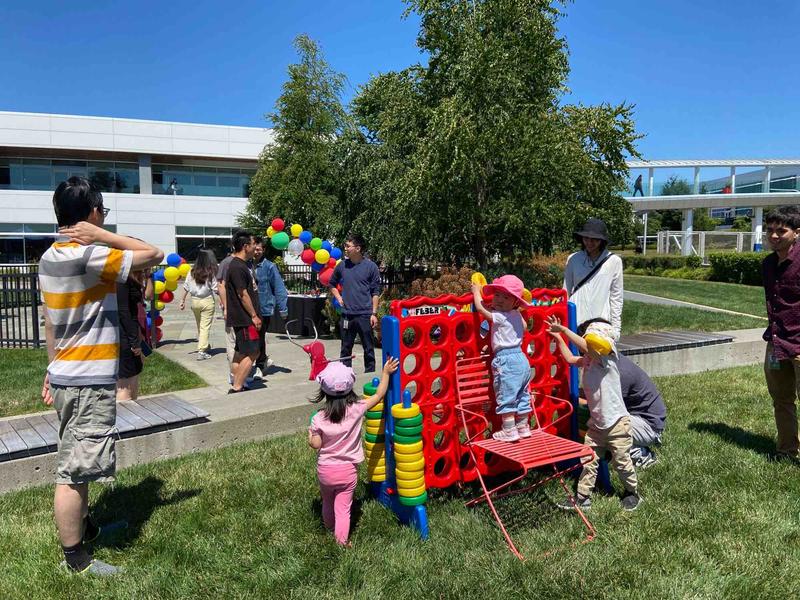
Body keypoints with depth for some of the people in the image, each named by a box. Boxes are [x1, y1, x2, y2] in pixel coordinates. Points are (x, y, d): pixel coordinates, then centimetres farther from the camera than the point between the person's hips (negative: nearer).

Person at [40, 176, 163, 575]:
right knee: (74, 471, 0)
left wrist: (53, 367, 21)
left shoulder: (49, 258, 9)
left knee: (75, 464, 22)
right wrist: (102, 236, -15)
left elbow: (49, 319, 15)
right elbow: (154, 254, -15)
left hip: (66, 376, 10)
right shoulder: (91, 257, -20)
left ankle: (83, 527, 40)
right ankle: (75, 560, 13)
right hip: (90, 381, -10)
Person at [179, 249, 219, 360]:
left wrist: (183, 300, 11)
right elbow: (216, 289, -10)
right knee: (205, 327, 0)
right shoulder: (210, 273, -10)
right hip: (207, 301, -4)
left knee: (200, 326, 20)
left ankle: (204, 345, 36)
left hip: (195, 301, 4)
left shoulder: (192, 272, 0)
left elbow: (186, 287, 3)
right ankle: (201, 351, -3)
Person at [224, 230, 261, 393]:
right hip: (244, 318, -11)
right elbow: (243, 295, -20)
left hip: (240, 318, 11)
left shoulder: (240, 264, 15)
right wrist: (254, 316, -16)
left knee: (240, 352, 14)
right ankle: (236, 389, -5)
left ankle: (236, 384, 21)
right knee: (250, 354, -8)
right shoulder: (238, 267, -18)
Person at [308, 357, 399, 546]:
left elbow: (316, 444, -11)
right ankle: (341, 541, 10)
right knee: (343, 509, 9)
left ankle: (330, 530, 46)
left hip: (325, 470, 2)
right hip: (347, 470, -1)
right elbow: (379, 395, -8)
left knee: (327, 503, 25)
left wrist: (310, 435, 10)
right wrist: (386, 373, 1)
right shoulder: (356, 410, -17)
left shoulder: (318, 418, -17)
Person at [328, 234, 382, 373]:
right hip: (347, 314, 3)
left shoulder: (370, 266, -4)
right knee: (346, 348, 11)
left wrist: (374, 313, -6)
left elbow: (376, 292, -2)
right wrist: (339, 298, 8)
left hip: (365, 314, -3)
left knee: (368, 348, 5)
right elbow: (332, 284, 23)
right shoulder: (342, 266, 6)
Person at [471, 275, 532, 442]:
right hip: (521, 359, 9)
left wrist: (476, 291, 8)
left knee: (506, 398, -2)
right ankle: (523, 427, 26)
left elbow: (480, 308, -7)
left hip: (506, 360, -9)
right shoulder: (517, 315, 10)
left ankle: (509, 431, 2)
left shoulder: (499, 317, -14)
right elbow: (524, 327, 30)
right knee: (522, 396, 16)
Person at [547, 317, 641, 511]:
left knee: (621, 461, 9)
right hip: (595, 424, 7)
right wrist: (558, 337, 19)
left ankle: (632, 493, 31)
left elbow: (585, 344, -32)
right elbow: (570, 358, 21)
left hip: (616, 423, -7)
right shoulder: (588, 360, 3)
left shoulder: (608, 358, -18)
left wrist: (564, 329, -26)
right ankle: (583, 497, 16)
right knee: (588, 461, 8)